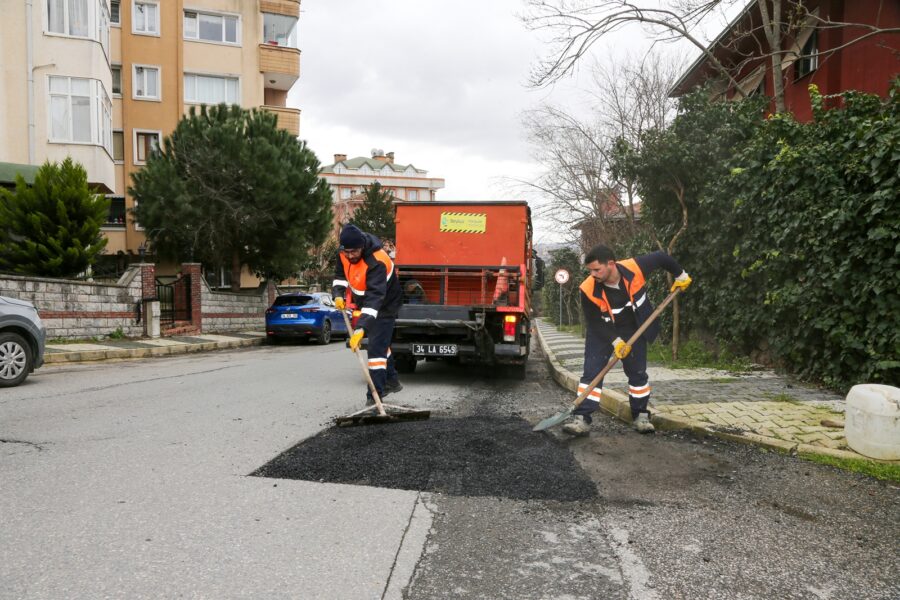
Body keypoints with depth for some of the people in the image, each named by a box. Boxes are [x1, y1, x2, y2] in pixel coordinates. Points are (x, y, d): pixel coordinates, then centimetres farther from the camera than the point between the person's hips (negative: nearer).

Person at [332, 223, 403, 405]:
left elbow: (375, 297, -45)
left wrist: (361, 328, -53)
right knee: (380, 344, 21)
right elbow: (340, 275, 5)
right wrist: (338, 295, -17)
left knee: (376, 348, -14)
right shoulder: (343, 254, -12)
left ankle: (375, 396, -8)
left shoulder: (377, 262, -37)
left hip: (384, 307, -9)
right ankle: (392, 381, 39)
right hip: (365, 304, 9)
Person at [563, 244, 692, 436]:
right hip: (602, 332, -1)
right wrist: (616, 341, -20)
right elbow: (594, 322, -17)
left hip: (634, 329, 2)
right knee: (592, 372, -11)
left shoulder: (635, 268, -27)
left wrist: (681, 276, 6)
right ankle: (582, 418, -10)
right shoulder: (588, 289, -28)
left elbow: (661, 257, -7)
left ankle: (641, 415, 24)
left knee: (638, 373, 7)